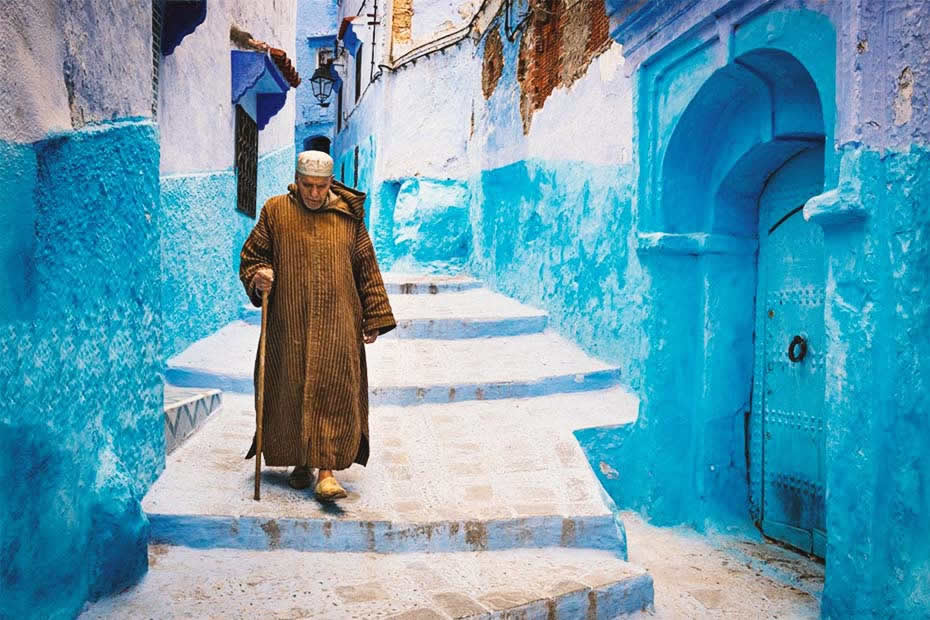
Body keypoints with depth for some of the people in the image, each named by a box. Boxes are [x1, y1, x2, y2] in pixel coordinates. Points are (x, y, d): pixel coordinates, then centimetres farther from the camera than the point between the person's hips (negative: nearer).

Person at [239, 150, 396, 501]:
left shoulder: (349, 216, 7)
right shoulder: (276, 211, 6)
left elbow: (367, 269, 10)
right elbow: (251, 255, 12)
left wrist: (374, 318, 7)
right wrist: (257, 277, -12)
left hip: (337, 324, 0)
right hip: (289, 323, 1)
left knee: (334, 391, -8)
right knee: (292, 390, 5)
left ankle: (326, 471, -8)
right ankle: (300, 462, 21)